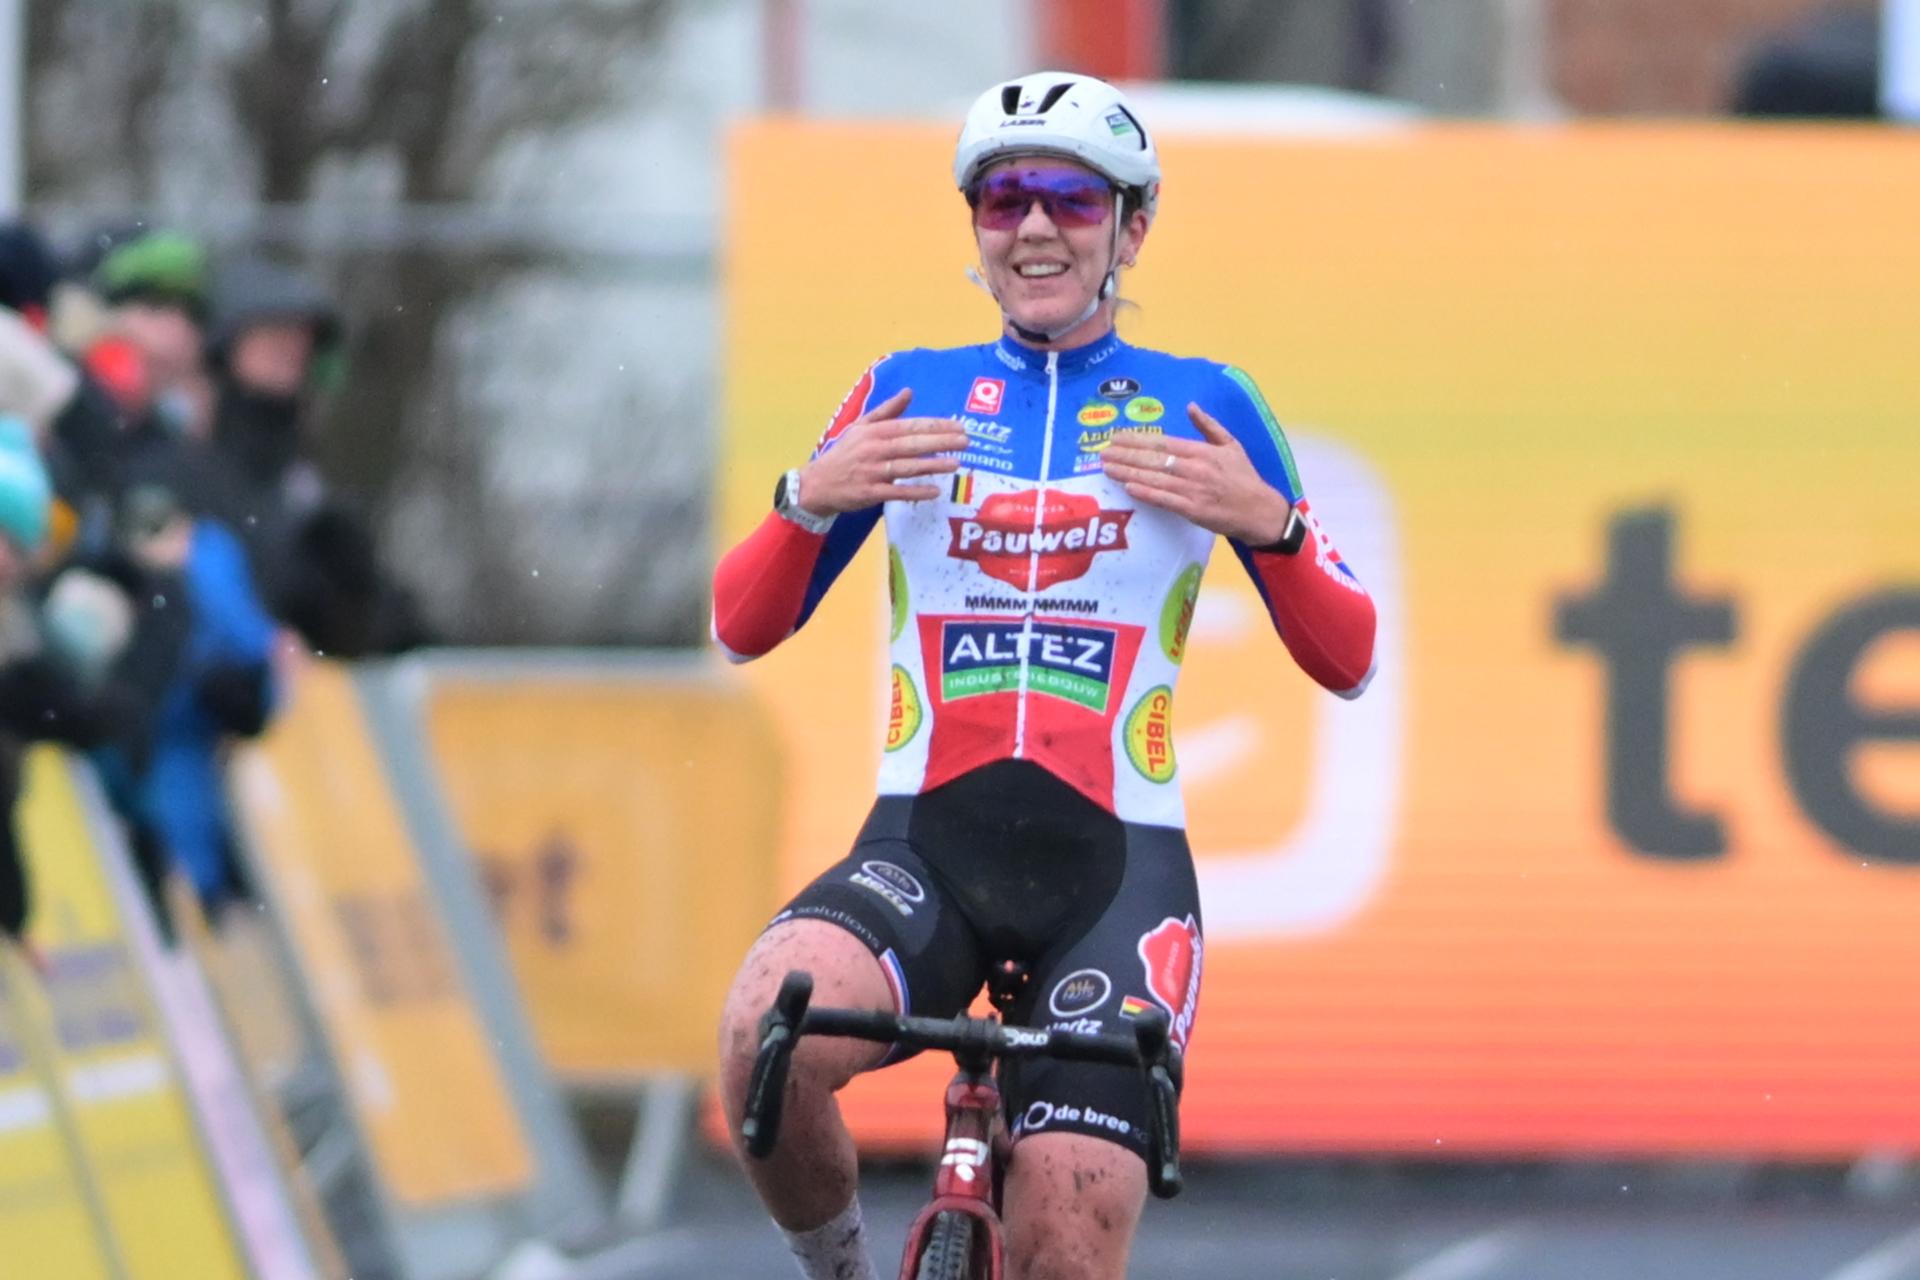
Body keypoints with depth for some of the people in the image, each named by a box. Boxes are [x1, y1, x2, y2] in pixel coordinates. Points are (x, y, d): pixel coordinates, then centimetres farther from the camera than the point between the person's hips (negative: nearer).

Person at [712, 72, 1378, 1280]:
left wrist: (1268, 523, -10)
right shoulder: (910, 396, 12)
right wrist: (809, 498, -8)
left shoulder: (1203, 410, 9)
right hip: (925, 846, 1)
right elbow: (743, 627, 11)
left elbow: (1348, 662, 9)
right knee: (768, 1028, -32)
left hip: (1117, 861, -1)